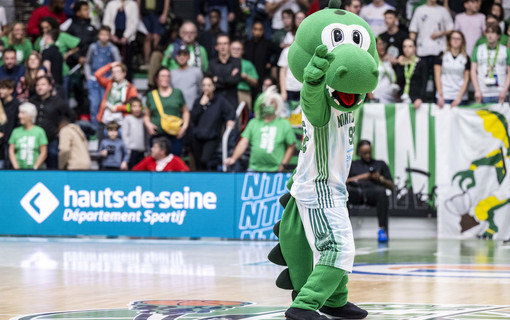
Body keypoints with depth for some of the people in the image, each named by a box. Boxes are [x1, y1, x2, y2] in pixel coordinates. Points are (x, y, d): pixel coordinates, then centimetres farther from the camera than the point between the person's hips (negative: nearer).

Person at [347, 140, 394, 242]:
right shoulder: (352, 165, 31)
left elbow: (391, 186, 21)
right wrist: (360, 177, 4)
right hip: (355, 192, 1)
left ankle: (382, 229, -46)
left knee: (381, 191, -40)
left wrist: (380, 179, 2)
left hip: (372, 190, -1)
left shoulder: (380, 164, 29)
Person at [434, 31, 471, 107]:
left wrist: (459, 98, -6)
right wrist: (440, 96, -6)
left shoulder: (466, 58, 7)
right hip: (444, 96, -1)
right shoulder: (442, 56, 5)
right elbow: (437, 76, 3)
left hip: (460, 96, 1)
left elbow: (466, 80, 5)